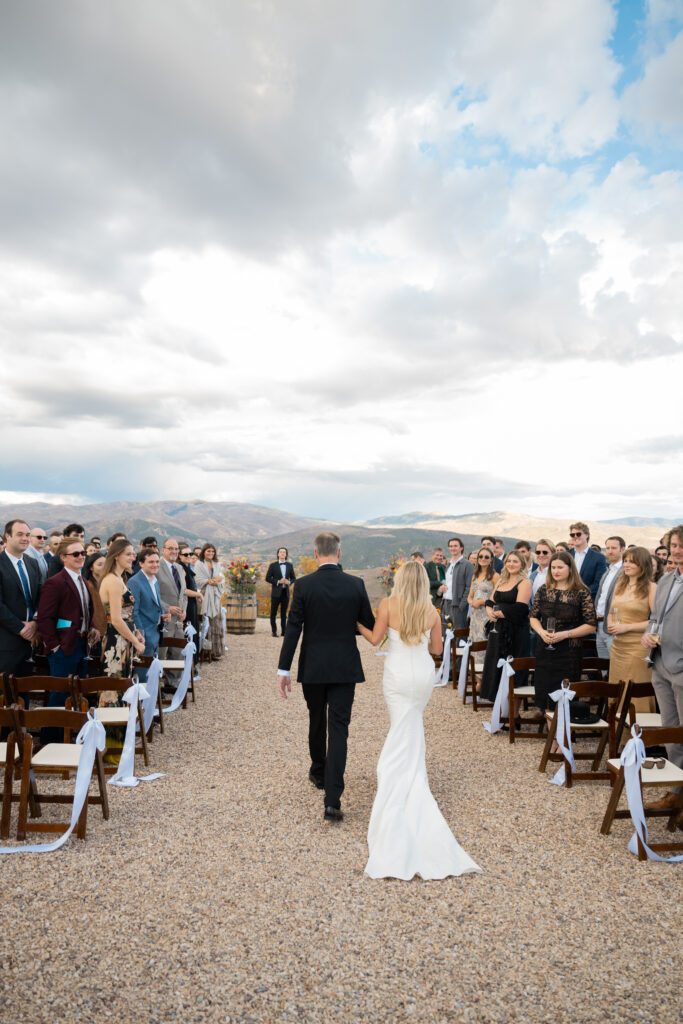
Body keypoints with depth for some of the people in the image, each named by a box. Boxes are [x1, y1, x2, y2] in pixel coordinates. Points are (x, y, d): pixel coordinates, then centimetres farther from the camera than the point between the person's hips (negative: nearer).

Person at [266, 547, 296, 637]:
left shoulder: (290, 565, 7)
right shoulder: (273, 565, -1)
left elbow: (293, 578, 12)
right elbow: (267, 578, -4)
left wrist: (289, 582, -11)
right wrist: (278, 582, -16)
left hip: (285, 592, 2)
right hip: (276, 592, -2)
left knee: (284, 613, 7)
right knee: (273, 613, 3)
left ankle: (283, 631, 11)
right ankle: (274, 631, 12)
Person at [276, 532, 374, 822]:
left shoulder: (304, 585, -9)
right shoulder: (356, 584, -6)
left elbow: (293, 629, -9)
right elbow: (370, 623, 3)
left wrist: (283, 669, -4)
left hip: (312, 667, 1)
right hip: (344, 667, 0)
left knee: (317, 722, 21)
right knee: (338, 729, 1)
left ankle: (319, 773, 43)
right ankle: (332, 800, -5)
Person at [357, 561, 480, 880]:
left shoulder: (388, 604, -9)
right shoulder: (432, 611, -2)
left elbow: (374, 638, -3)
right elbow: (437, 648, 5)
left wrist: (357, 625, 14)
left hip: (397, 675, -2)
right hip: (424, 675, 3)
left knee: (402, 738, 5)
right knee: (411, 726, 24)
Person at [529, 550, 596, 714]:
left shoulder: (581, 593, -6)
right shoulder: (543, 590, 6)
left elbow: (591, 625, -6)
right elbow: (533, 617, 12)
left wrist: (565, 634, -15)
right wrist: (541, 632, -8)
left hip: (569, 651, -3)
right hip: (544, 649, 4)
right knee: (542, 689, 7)